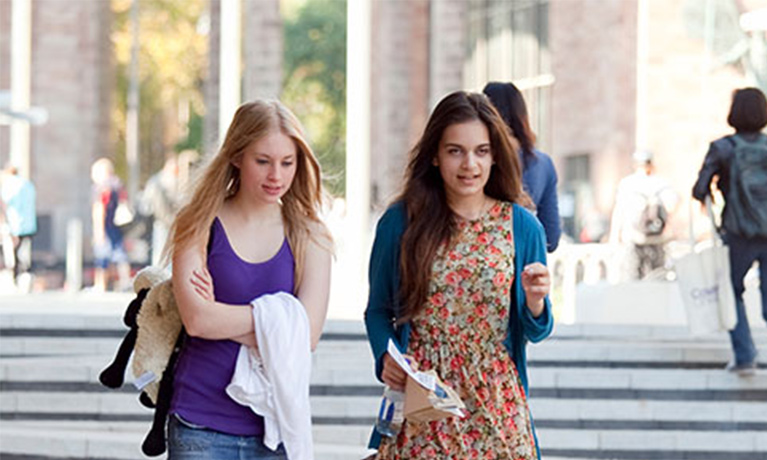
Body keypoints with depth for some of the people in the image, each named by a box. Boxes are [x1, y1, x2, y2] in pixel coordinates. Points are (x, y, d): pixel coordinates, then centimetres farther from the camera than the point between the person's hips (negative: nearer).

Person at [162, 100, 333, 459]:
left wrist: (222, 317, -10)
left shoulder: (309, 237, 6)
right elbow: (197, 319, -11)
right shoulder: (199, 225, 2)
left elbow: (307, 335, -6)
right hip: (200, 427, -1)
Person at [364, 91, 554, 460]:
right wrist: (386, 355, -8)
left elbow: (536, 332, 10)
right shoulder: (400, 223, 1)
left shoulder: (522, 227, 4)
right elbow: (378, 311, 11)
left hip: (495, 408, 1)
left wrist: (534, 301, -11)